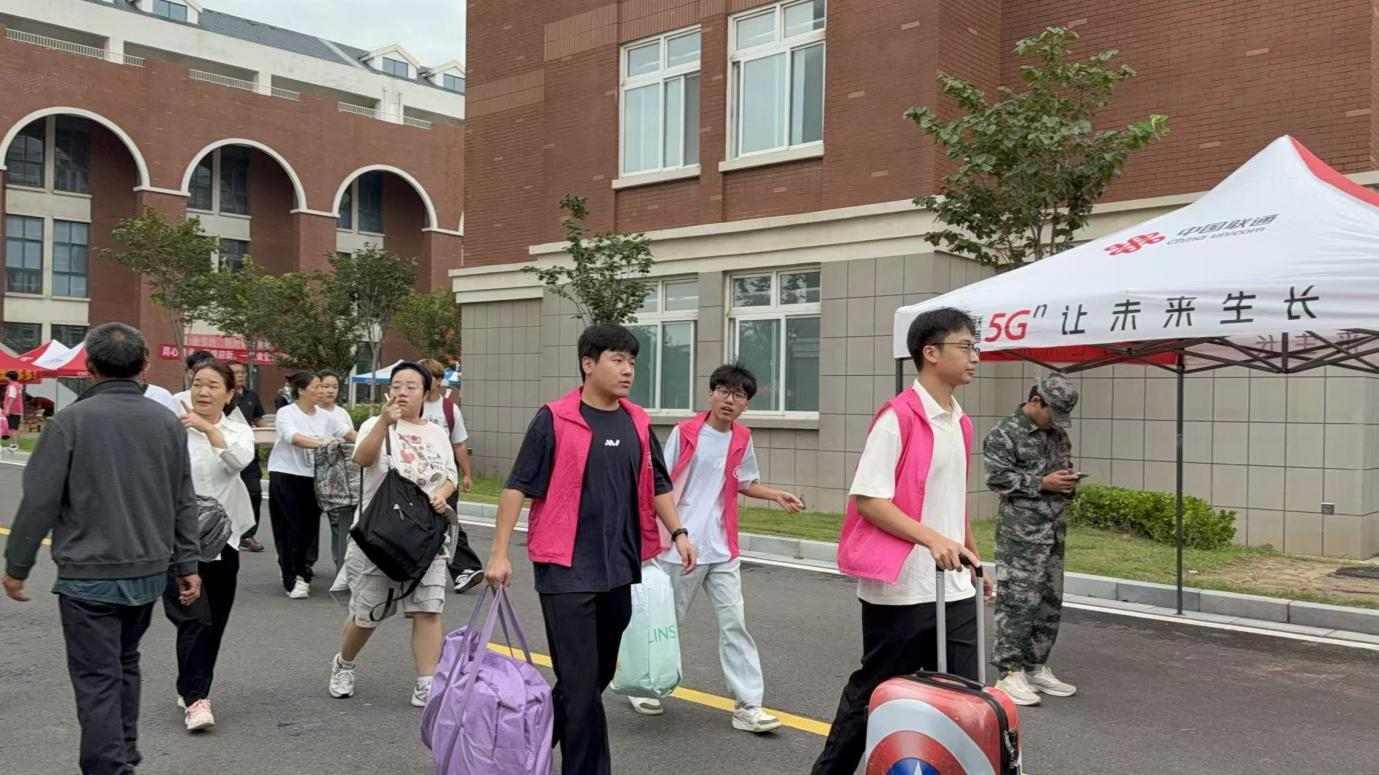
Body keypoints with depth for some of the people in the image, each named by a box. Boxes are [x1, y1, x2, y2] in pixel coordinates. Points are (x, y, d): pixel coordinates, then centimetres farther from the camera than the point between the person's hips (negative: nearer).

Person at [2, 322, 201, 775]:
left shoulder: (72, 420, -11)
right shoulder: (167, 422, 2)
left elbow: (39, 501, -11)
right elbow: (184, 503, 7)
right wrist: (186, 565, 13)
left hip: (89, 575, -5)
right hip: (149, 572, 5)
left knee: (97, 681, 1)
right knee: (125, 665, 21)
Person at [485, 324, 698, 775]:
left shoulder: (638, 423, 8)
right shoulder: (555, 419, -9)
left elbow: (656, 484, 16)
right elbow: (518, 486, -8)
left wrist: (678, 532, 6)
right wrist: (499, 552, -11)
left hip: (618, 568, 6)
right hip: (566, 569, -6)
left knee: (599, 675, 16)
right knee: (580, 680, -4)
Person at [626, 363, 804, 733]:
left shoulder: (743, 439, 4)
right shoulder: (684, 432, -10)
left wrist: (776, 495, 3)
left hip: (722, 549, 4)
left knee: (734, 622, 1)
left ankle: (748, 705, 4)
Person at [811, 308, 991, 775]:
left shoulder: (960, 423, 11)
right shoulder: (898, 416, -14)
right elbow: (867, 499, -18)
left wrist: (975, 558, 23)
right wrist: (932, 539, -26)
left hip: (954, 588, 7)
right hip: (900, 587, -7)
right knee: (873, 691, 8)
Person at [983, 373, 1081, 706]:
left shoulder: (1058, 434, 16)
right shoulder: (1004, 434, -8)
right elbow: (997, 478, -14)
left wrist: (1069, 482, 5)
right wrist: (1042, 483, -16)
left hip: (1055, 531, 8)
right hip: (1020, 533, -8)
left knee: (1050, 602, 11)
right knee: (1017, 602, -8)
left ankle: (1036, 667, 21)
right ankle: (1010, 673, -1)